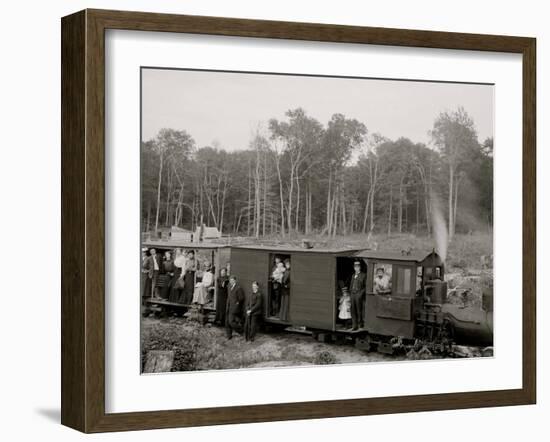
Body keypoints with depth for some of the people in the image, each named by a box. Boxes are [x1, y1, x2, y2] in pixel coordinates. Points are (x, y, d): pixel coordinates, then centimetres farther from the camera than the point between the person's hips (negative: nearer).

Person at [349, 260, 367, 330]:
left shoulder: (363, 275, 1)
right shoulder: (353, 276, 19)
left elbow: (366, 286, -2)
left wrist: (361, 292, -11)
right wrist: (351, 291, 10)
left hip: (359, 295, -5)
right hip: (353, 294, 5)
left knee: (359, 310, -4)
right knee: (353, 310, 2)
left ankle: (360, 324, 8)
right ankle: (354, 325, 5)